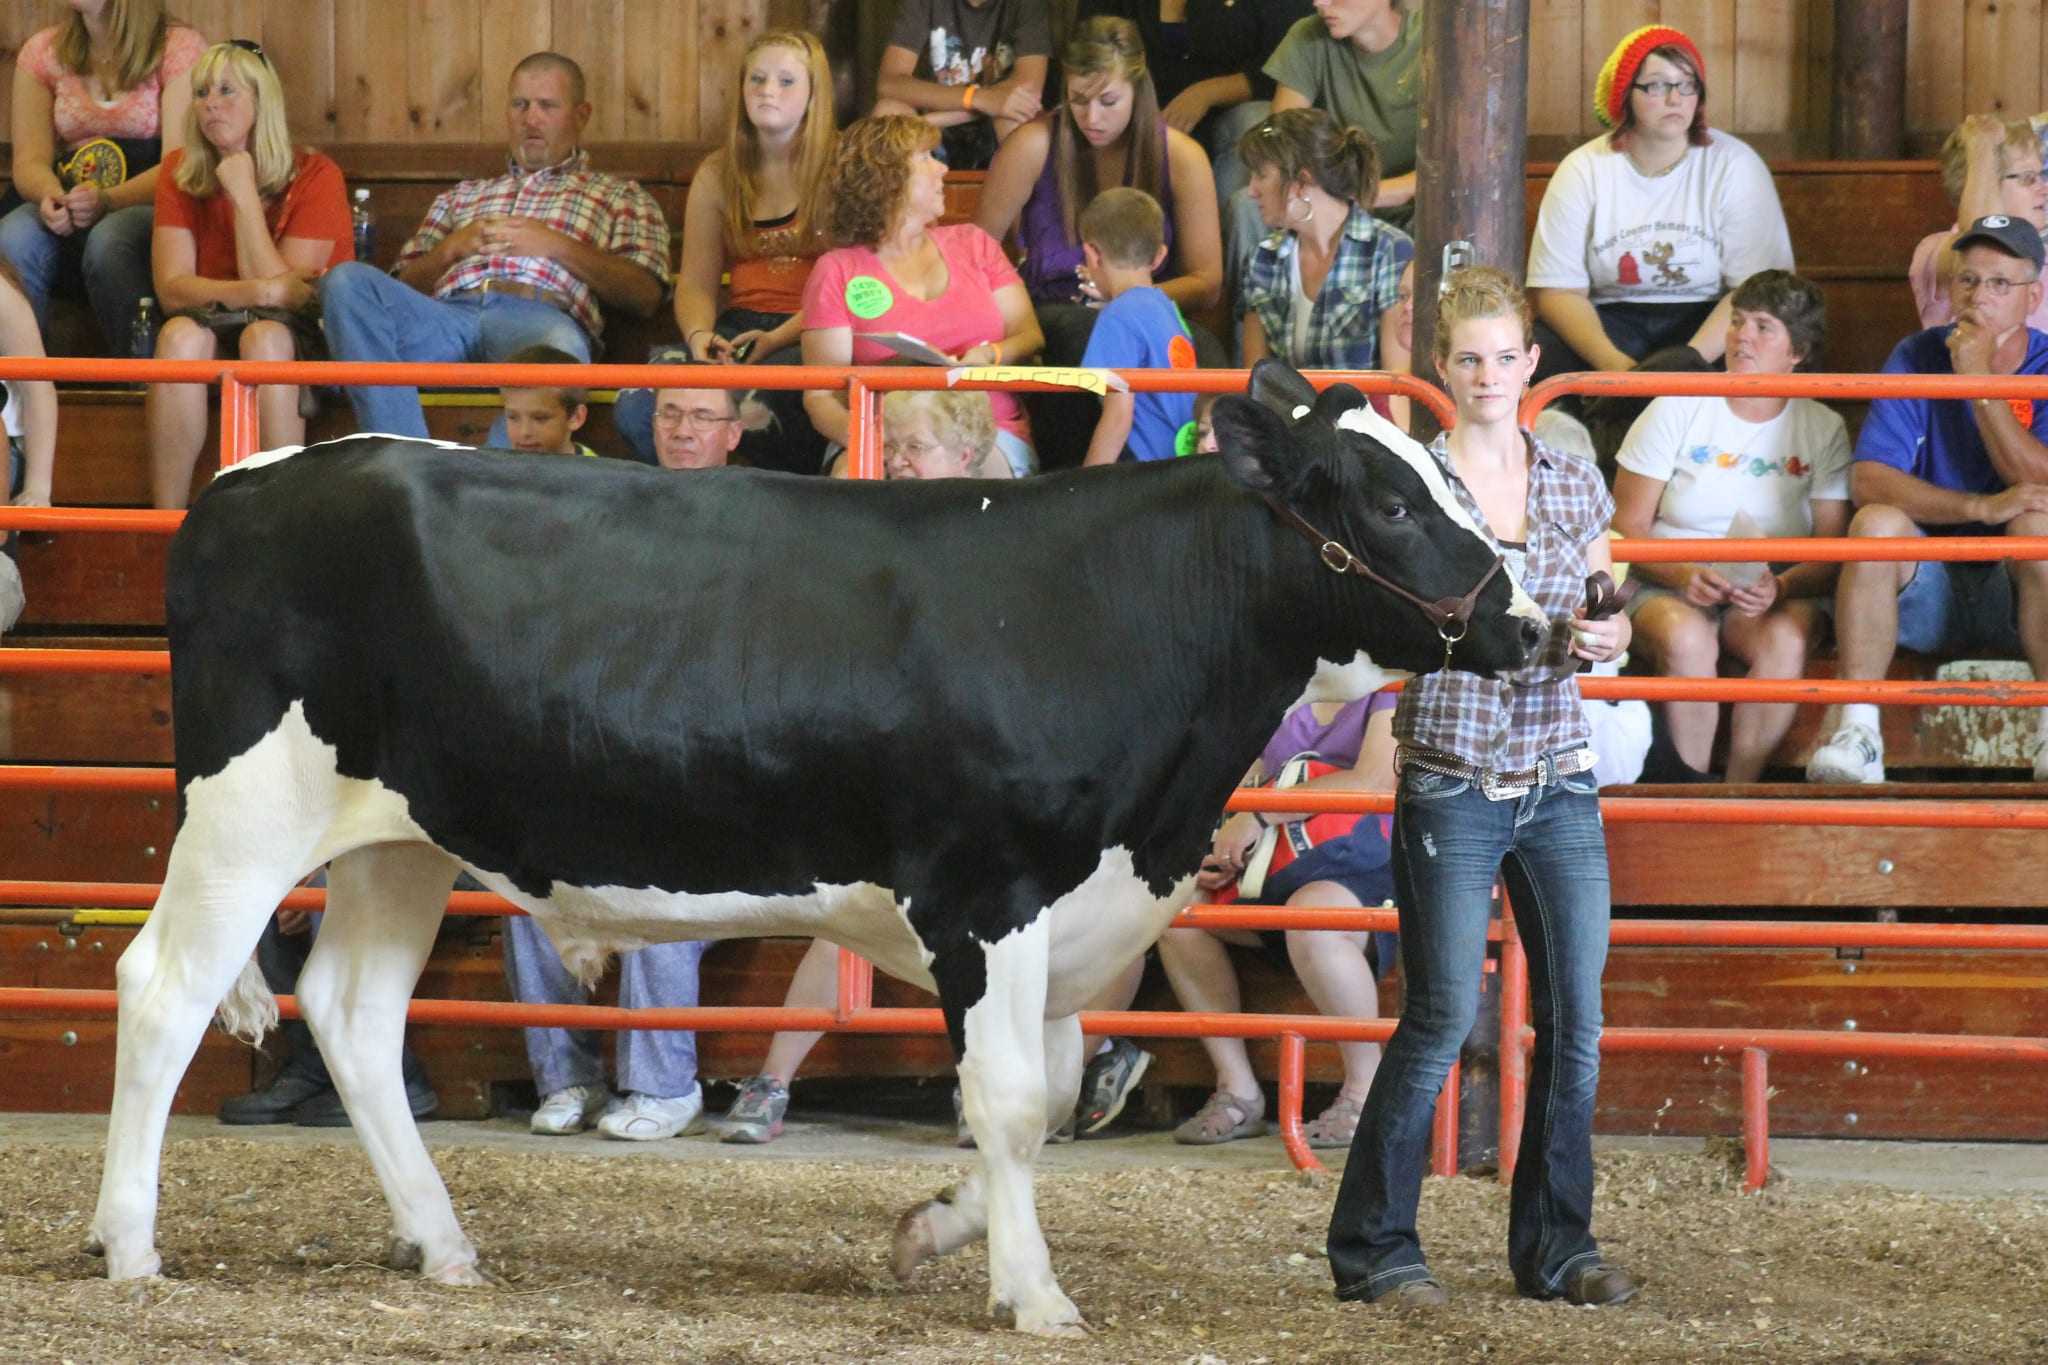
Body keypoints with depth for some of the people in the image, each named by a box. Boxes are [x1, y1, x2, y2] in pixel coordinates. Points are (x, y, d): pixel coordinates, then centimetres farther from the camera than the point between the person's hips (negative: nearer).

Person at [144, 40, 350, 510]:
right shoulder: (180, 173, 1)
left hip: (303, 335, -2)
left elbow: (279, 287, -16)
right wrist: (261, 292, -25)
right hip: (213, 326, 2)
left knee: (264, 335, -36)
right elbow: (172, 287, -9)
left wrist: (244, 195, -17)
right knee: (181, 334, -32)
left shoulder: (315, 176, -8)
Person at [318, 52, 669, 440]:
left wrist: (557, 246, 1)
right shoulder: (463, 196, 40)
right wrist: (451, 248, 8)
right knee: (346, 281, -30)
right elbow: (405, 286, 28)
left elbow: (645, 295, 11)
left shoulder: (619, 197, 30)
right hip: (448, 314, 4)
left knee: (560, 349, -44)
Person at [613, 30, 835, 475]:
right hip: (738, 328, 4)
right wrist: (699, 335, -12)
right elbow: (696, 282, 13)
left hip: (812, 336, -4)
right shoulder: (717, 177, 18)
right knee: (635, 409, -25)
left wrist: (779, 338, -21)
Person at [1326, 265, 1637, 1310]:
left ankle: (1555, 1245, 15)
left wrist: (1606, 638, -5)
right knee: (1443, 1015, -6)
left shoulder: (1576, 488, 9)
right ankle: (1371, 1247, 3)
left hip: (1559, 782, 4)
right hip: (1449, 782, -4)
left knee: (1575, 1018, 3)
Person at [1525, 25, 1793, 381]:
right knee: (1543, 354, -30)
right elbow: (1558, 289, -5)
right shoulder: (1583, 171, 0)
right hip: (1610, 319, 1)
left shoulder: (1736, 166, -3)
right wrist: (1614, 363, -25)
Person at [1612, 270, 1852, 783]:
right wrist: (1684, 574, -19)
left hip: (1778, 589, 1)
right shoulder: (1677, 410, 4)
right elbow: (1627, 528, 1)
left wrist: (1780, 587, -21)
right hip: (1670, 586, -1)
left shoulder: (1823, 429, 6)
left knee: (1785, 640, -34)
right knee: (1686, 638, -36)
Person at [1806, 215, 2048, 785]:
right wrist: (1981, 508, -24)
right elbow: (1867, 481, -12)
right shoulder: (1916, 359, 2)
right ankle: (1856, 733, -34)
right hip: (1929, 591, 1)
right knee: (1876, 522, -28)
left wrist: (1980, 384, -19)